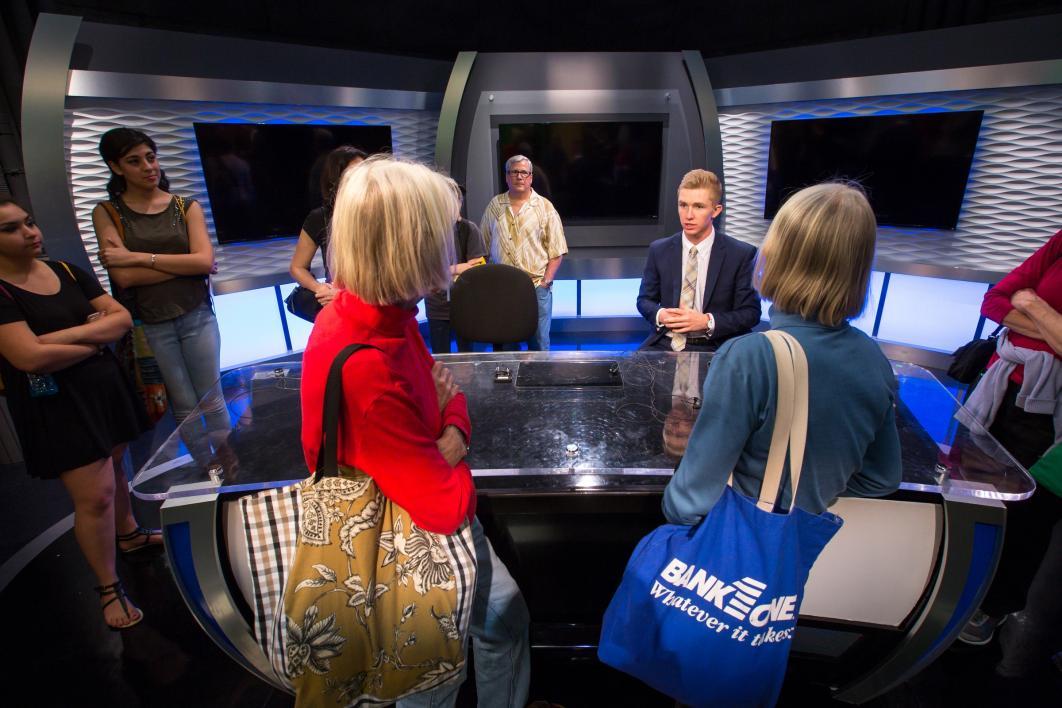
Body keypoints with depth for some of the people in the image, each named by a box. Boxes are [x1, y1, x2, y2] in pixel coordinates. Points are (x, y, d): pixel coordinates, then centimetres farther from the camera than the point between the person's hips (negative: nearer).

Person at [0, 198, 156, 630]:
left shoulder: (67, 272, 5)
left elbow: (123, 318, -1)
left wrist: (68, 335, -16)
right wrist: (97, 337, -12)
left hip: (105, 388, 6)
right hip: (54, 406, -6)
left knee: (114, 466, 21)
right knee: (95, 496, -4)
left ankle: (129, 534, 45)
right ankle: (108, 588, 13)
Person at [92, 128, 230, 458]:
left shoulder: (186, 207, 4)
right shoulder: (107, 212, 2)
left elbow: (204, 260, -10)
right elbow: (124, 276, -11)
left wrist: (140, 257, -13)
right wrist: (185, 265, -11)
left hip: (197, 317, 0)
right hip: (151, 325, 0)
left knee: (212, 400, 7)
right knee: (184, 407, 10)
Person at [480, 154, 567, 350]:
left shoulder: (545, 207, 4)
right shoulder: (494, 206, 10)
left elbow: (556, 251, 2)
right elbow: (484, 247, 12)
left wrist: (546, 282, -7)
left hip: (537, 286, -2)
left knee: (539, 343, 3)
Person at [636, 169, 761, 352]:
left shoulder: (741, 254, -3)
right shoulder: (659, 250, 5)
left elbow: (751, 312, -1)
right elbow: (645, 299, 12)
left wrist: (707, 322, -16)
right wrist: (660, 315, -11)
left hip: (713, 348, -1)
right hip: (665, 343, 2)